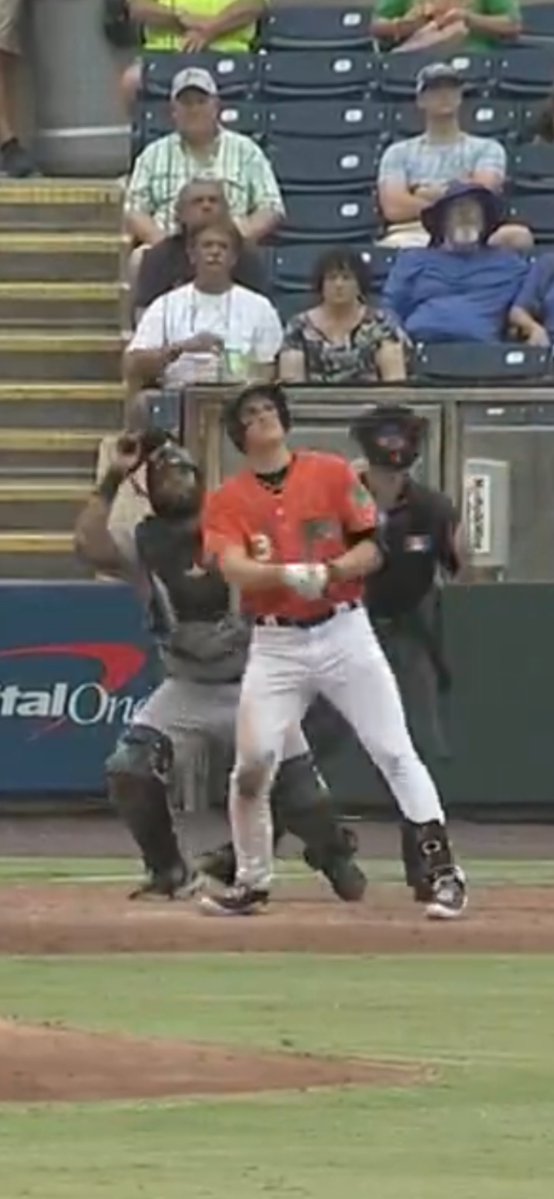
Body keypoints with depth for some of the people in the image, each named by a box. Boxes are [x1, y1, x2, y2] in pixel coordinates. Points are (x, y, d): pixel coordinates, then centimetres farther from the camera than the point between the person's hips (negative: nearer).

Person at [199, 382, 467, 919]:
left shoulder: (332, 473, 3)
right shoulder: (226, 501, 3)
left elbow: (371, 551, 0)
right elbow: (235, 570, -13)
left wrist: (328, 572, -19)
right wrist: (288, 574, -31)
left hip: (344, 632, -1)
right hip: (275, 646, 1)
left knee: (395, 752, -6)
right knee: (252, 763, -5)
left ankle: (442, 870, -6)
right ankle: (251, 883, 12)